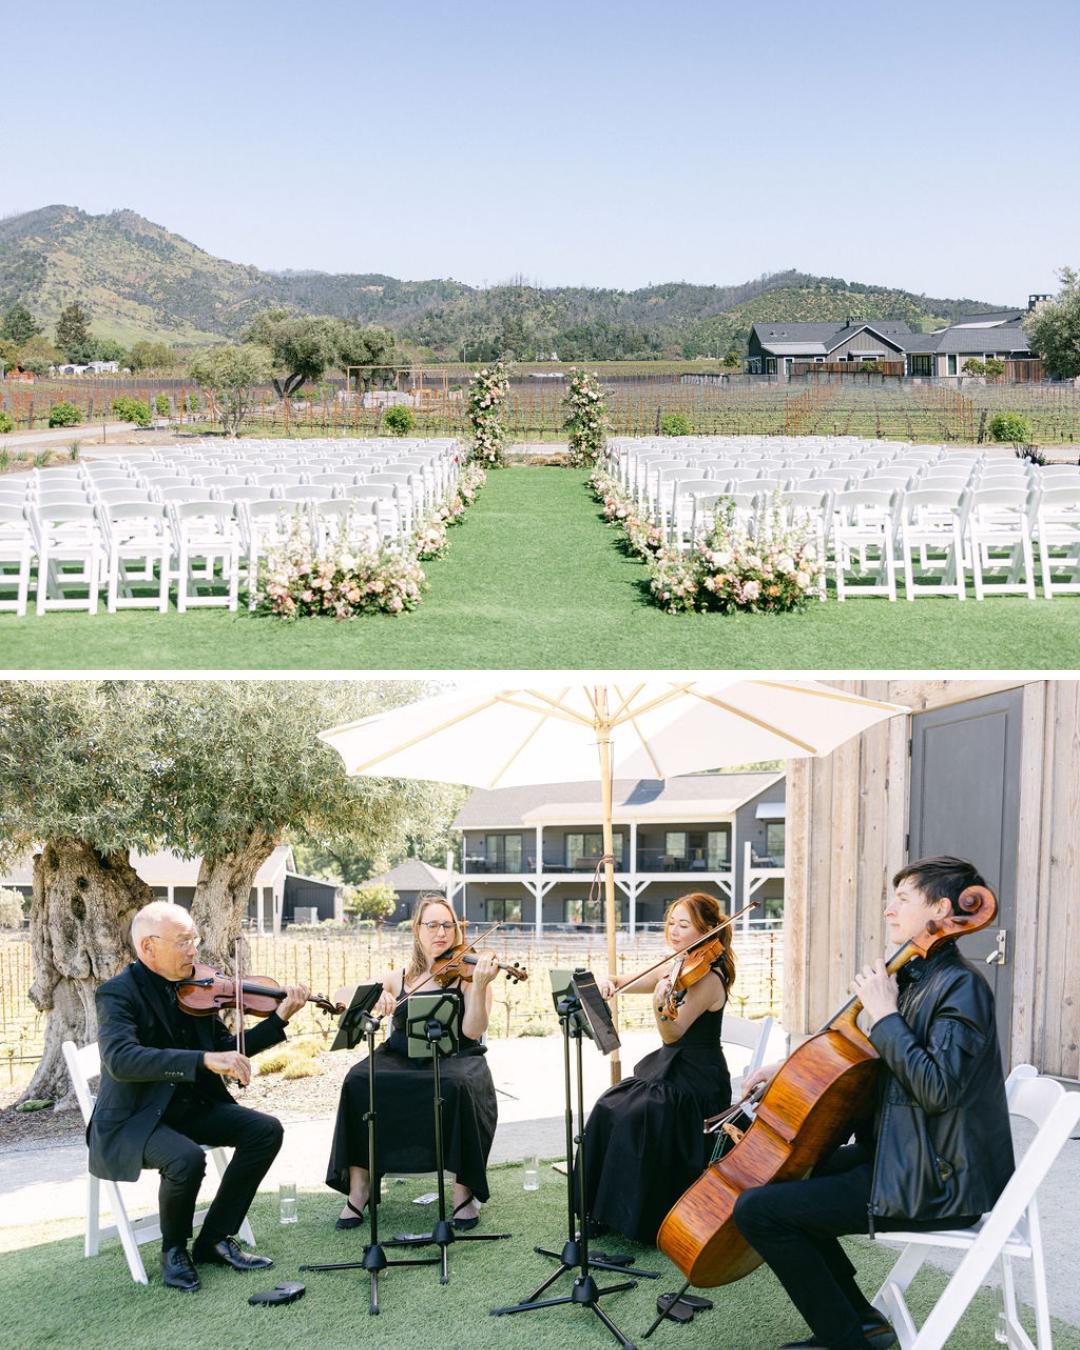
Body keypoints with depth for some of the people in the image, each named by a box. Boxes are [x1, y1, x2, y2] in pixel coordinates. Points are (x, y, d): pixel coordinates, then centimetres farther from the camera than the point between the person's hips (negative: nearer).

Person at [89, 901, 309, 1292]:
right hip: (133, 1119, -7)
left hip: (191, 1107, 7)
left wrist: (280, 1018, -2)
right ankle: (174, 1251, -3)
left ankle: (215, 1239, 3)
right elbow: (120, 1059, -34)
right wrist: (204, 1059, -41)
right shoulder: (117, 994, -16)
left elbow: (228, 1049, 11)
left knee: (266, 1130, -10)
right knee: (187, 1158, -33)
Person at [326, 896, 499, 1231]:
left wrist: (480, 986, -25)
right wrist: (376, 994, -16)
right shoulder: (398, 977, 13)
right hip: (401, 1059, 3)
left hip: (455, 1057, -2)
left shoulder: (467, 971, 4)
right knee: (358, 1081, -27)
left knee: (458, 1086, -37)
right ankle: (358, 1189, -16)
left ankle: (464, 1192, -20)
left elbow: (473, 1030, -10)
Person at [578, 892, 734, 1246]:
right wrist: (610, 981, -10)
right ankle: (607, 1208, -2)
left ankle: (643, 1217, -13)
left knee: (635, 1116, -27)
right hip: (668, 1068, 8)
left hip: (698, 1083, -8)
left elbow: (672, 1034, -23)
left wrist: (660, 1005, -43)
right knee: (608, 1109, -11)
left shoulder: (708, 978, -16)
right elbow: (629, 982, 13)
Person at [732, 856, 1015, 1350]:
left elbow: (938, 1088, -29)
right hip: (893, 1154, 10)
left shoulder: (961, 985, -16)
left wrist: (885, 1014, -21)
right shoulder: (912, 978, 13)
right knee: (781, 1174, 21)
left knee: (757, 1209, -15)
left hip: (934, 1184, -10)